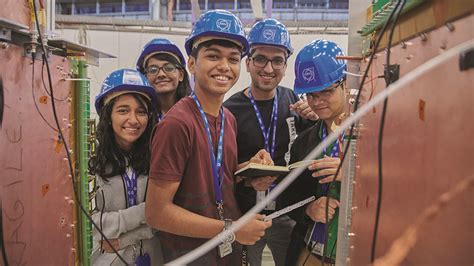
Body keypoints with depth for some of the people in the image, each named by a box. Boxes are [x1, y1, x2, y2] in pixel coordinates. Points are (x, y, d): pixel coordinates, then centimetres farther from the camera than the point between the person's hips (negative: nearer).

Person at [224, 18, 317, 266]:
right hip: (244, 217, -3)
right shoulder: (229, 111, -14)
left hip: (288, 214, 3)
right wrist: (247, 180, -27)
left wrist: (315, 119, -10)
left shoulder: (293, 100, -2)